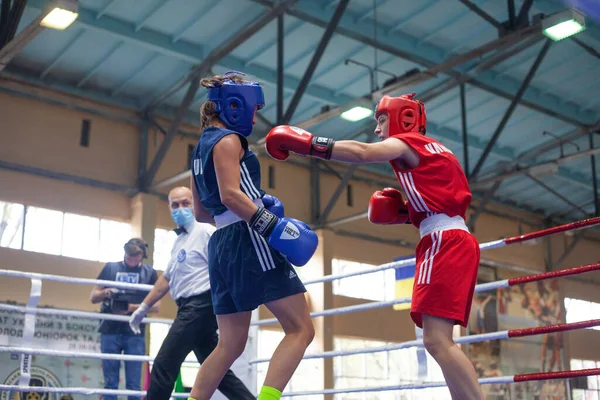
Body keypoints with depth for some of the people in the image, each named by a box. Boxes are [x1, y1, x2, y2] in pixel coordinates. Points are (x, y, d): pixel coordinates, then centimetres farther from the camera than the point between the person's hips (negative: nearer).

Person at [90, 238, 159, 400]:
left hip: (135, 333, -1)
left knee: (133, 384, -1)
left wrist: (133, 307, -13)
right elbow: (93, 297, 12)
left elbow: (156, 305, 4)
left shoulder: (149, 272, 6)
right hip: (110, 331, 1)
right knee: (110, 383, 2)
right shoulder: (111, 268, 9)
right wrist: (105, 292, -10)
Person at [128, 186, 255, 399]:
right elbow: (167, 278, 28)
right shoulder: (180, 240, 20)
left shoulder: (205, 231, -7)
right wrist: (143, 307, 29)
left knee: (164, 365, -10)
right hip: (191, 308, 10)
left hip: (200, 306, -10)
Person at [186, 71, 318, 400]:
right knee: (300, 329, -7)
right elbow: (230, 194, -20)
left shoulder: (201, 148, 22)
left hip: (221, 245, 9)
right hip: (248, 241, -9)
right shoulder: (228, 140, -4)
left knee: (230, 345, 14)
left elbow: (201, 213, 24)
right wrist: (274, 226, -23)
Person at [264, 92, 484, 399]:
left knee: (436, 340, -17)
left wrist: (303, 142, -22)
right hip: (455, 242, 10)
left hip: (444, 242, -10)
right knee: (440, 342, 7)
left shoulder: (409, 143, 1)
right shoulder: (430, 151, 28)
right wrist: (404, 212, 14)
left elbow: (362, 153, -19)